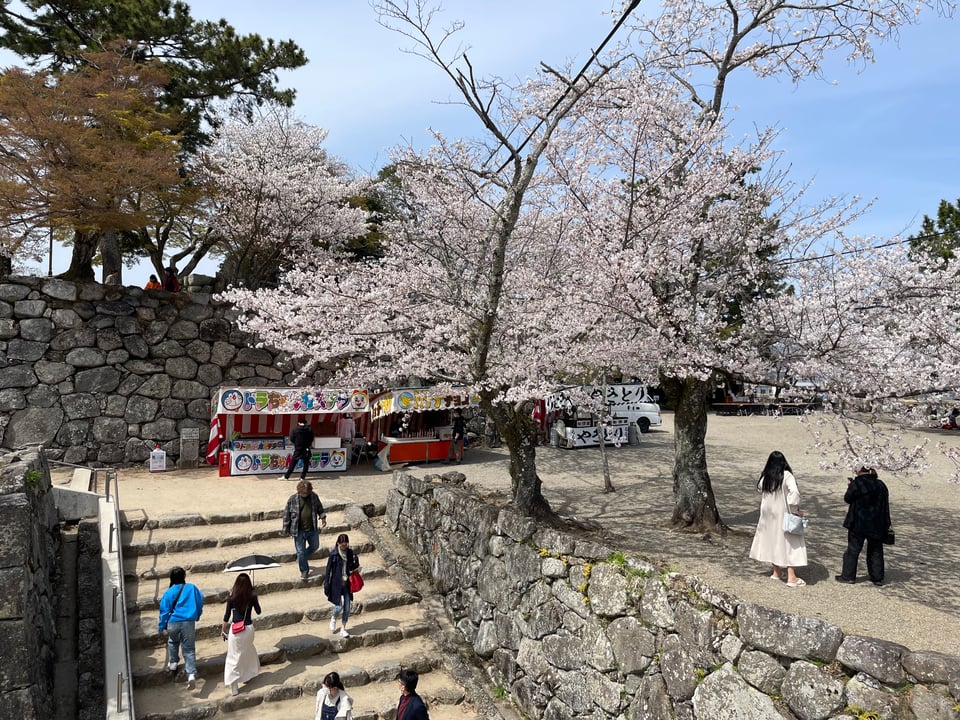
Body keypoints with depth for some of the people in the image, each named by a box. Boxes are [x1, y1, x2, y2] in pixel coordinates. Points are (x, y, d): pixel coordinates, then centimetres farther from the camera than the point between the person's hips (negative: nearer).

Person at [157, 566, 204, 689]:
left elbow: (164, 610, 1)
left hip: (173, 623, 0)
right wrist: (197, 616, 26)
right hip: (189, 622, 0)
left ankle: (173, 663, 34)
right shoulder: (192, 588, 4)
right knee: (189, 649, 2)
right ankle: (191, 674, -12)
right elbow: (200, 602, 10)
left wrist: (162, 626, 11)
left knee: (173, 642, 33)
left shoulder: (169, 592, 0)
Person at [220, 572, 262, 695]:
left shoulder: (231, 597, -7)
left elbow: (227, 616, -1)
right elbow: (258, 612, 8)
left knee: (234, 657, 6)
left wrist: (223, 630, 12)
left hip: (235, 629, -1)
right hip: (248, 628, 1)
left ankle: (233, 687, 5)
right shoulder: (252, 597, -6)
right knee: (248, 651, 27)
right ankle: (247, 676, 40)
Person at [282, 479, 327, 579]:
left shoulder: (314, 496, -4)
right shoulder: (292, 499, -12)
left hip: (312, 529, 3)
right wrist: (286, 529, -2)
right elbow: (286, 515, -3)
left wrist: (323, 517, -4)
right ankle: (304, 570, 23)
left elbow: (319, 508, 12)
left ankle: (302, 559, 44)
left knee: (314, 546, 18)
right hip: (299, 531, -3)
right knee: (301, 551, 4)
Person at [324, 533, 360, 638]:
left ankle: (343, 629, 19)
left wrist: (356, 560, -15)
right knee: (339, 606, -3)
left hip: (347, 584, 3)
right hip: (336, 584, -3)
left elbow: (353, 567, 8)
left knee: (347, 607, 4)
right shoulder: (333, 554, -12)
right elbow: (328, 570, -7)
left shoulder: (350, 552, -1)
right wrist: (326, 586, -8)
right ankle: (333, 618, 30)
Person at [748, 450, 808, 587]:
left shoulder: (766, 476, 0)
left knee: (772, 540, 17)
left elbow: (759, 488, 17)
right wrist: (795, 509, -18)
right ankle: (791, 577, 0)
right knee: (788, 542, 1)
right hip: (783, 514, -5)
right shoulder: (787, 476, -16)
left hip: (768, 513, 5)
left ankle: (776, 572, 26)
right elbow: (794, 492, -28)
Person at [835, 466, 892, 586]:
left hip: (859, 524, -5)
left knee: (853, 549, 6)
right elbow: (884, 505, 8)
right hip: (877, 526, 5)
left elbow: (847, 499, -5)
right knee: (876, 551, 15)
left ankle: (848, 576, 11)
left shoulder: (857, 483, -15)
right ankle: (877, 578, 20)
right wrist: (885, 526, 14)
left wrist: (850, 486, 12)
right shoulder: (881, 485, 2)